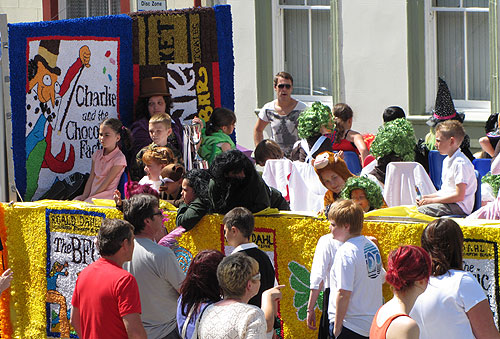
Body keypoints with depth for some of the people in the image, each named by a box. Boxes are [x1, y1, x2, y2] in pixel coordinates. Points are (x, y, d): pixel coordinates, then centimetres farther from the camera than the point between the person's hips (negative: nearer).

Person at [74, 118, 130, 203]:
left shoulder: (119, 158, -9)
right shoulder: (97, 154, 14)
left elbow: (107, 183, -11)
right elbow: (91, 178, 11)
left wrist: (90, 197, -12)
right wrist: (84, 195, -4)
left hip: (107, 197, -7)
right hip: (92, 194, 7)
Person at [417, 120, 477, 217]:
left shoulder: (460, 163, -17)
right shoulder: (447, 161, 17)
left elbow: (459, 196, -21)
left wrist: (432, 200, -16)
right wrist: (427, 197, 10)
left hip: (459, 207, -10)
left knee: (420, 211, -24)